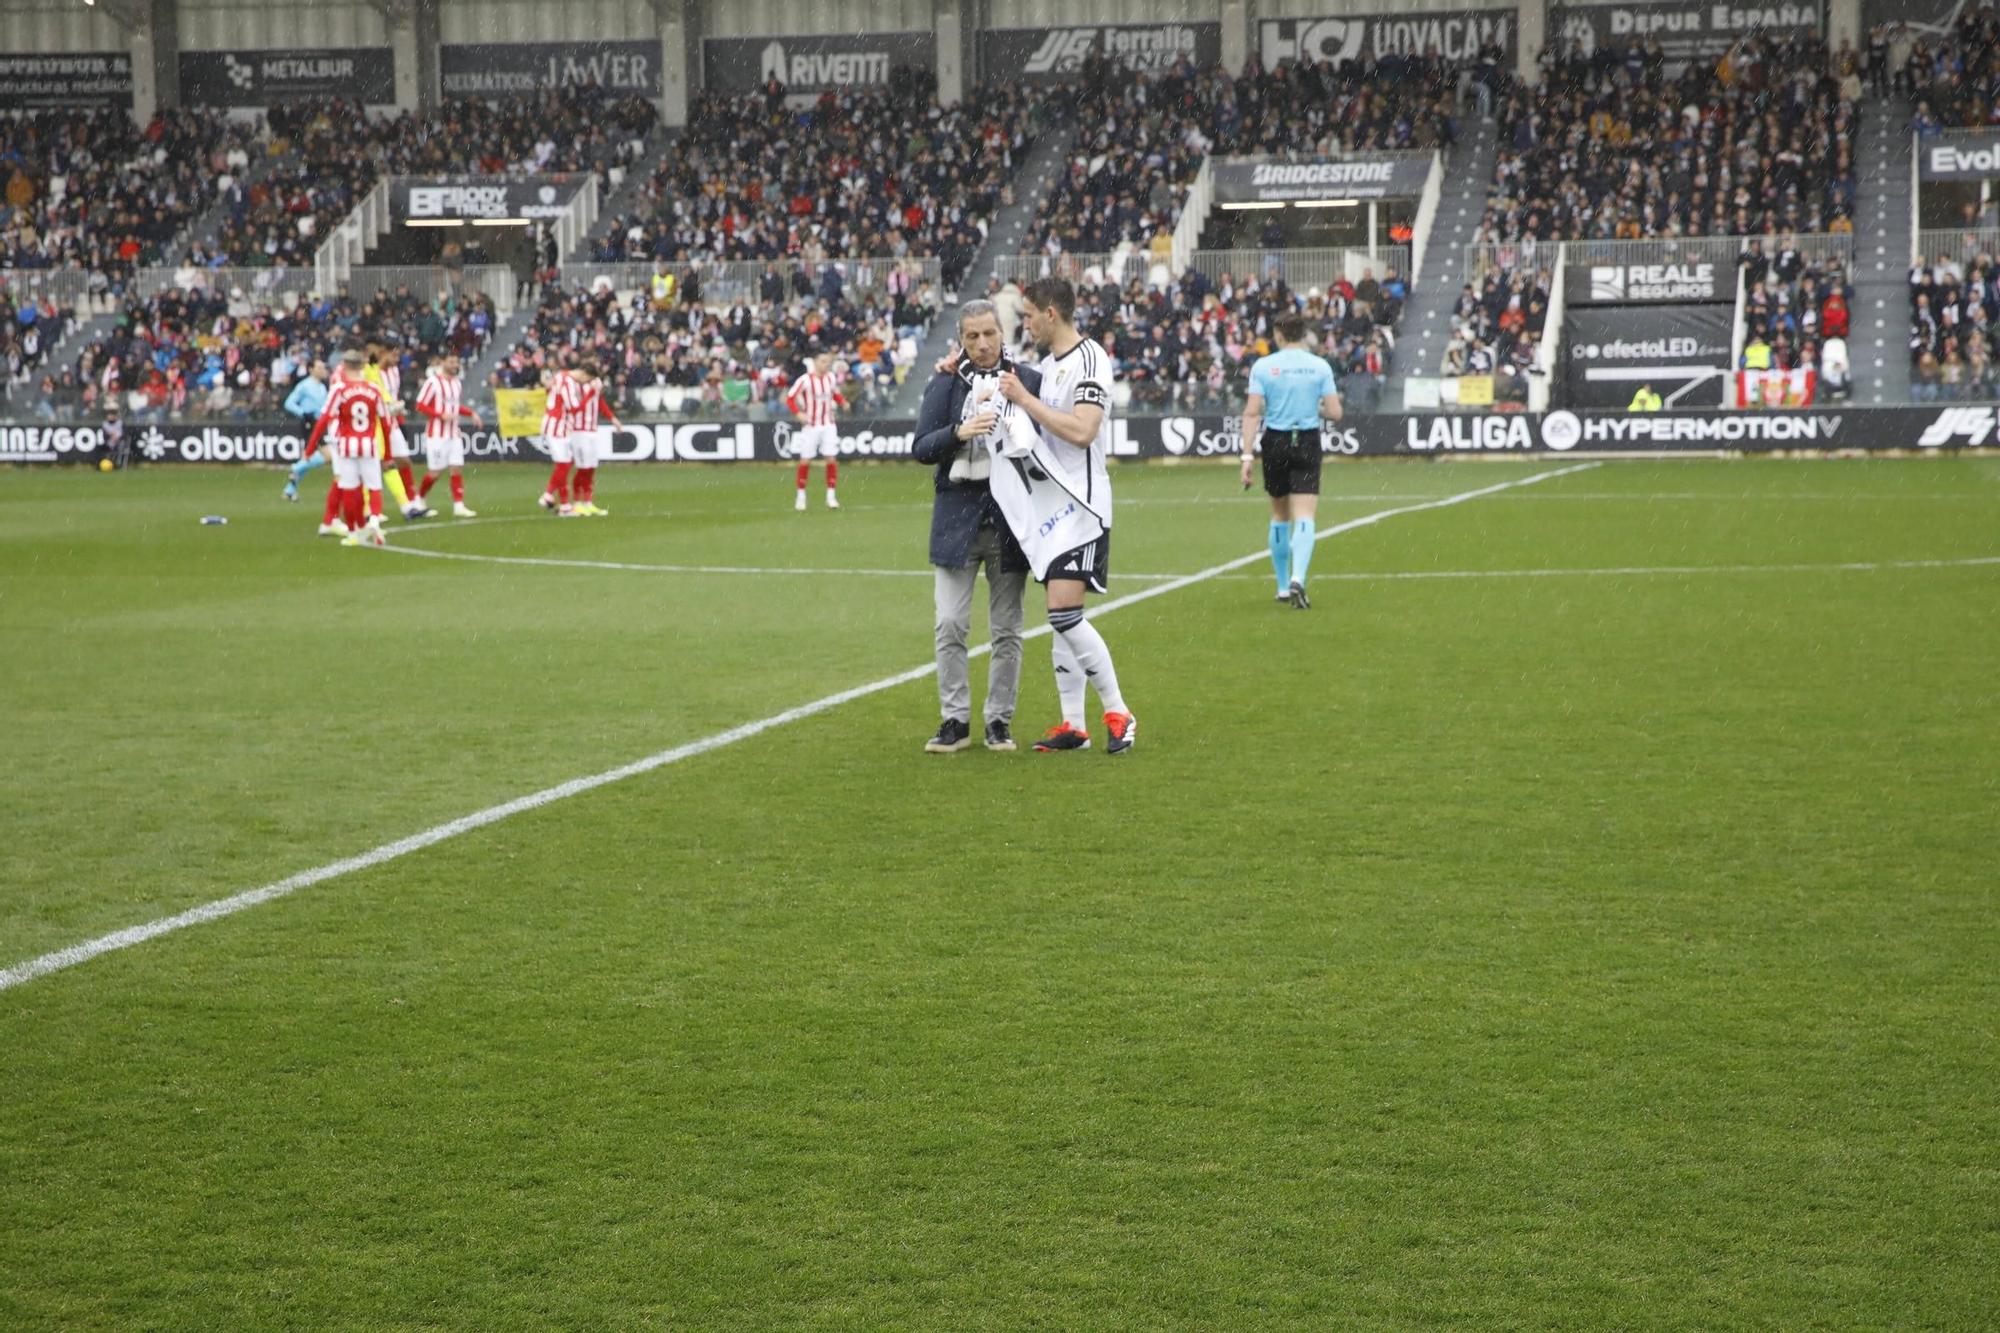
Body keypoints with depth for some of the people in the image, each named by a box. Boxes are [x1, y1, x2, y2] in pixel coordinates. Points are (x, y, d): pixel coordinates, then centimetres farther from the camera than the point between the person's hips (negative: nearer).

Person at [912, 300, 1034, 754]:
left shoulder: (1029, 380, 4)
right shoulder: (945, 384, 4)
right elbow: (921, 448, -2)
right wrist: (959, 432, -19)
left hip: (1010, 516, 0)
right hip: (957, 516, 0)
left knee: (1007, 628, 5)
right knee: (949, 625, -3)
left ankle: (999, 721, 14)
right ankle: (955, 720, 6)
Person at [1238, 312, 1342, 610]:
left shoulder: (1263, 366, -3)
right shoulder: (1320, 366, -1)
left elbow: (1252, 412, -9)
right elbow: (1334, 413, -2)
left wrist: (1247, 456, -9)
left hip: (1274, 444, 1)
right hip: (1307, 443, -1)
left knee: (1279, 516, 16)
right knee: (1304, 518, -6)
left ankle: (1283, 587, 24)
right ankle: (1297, 578, -28)